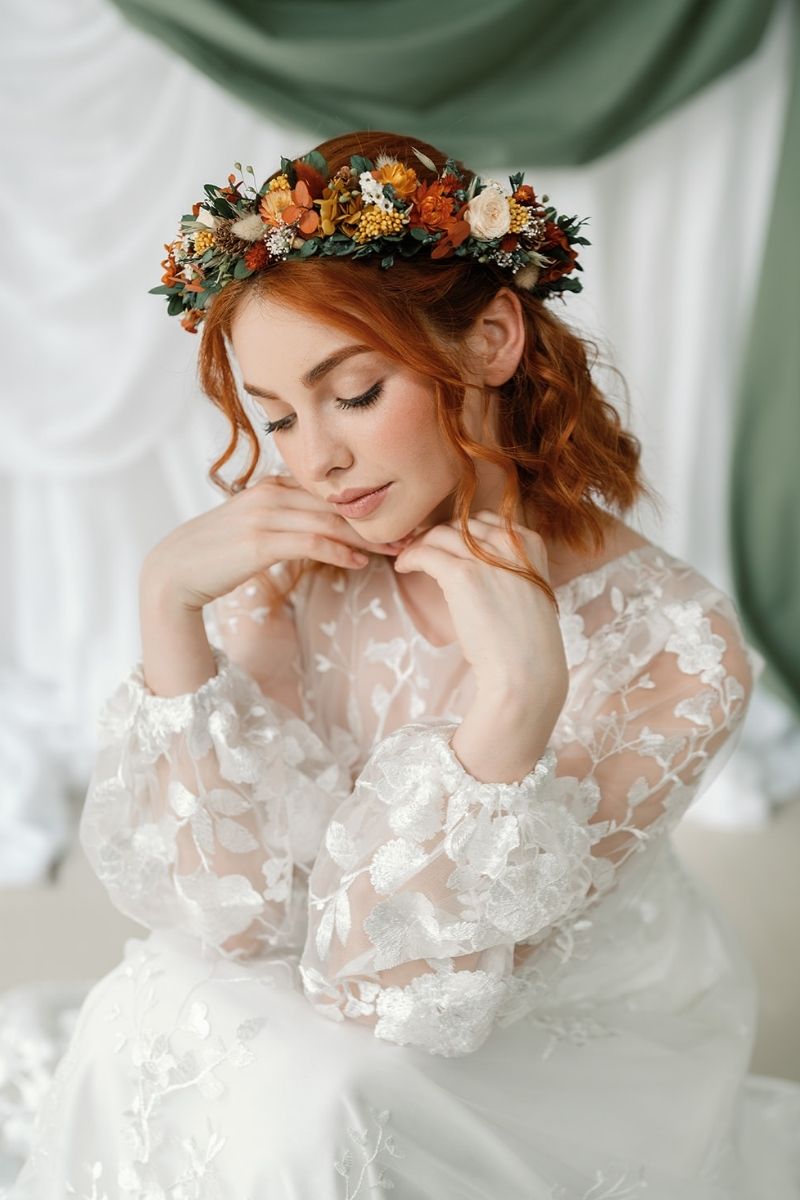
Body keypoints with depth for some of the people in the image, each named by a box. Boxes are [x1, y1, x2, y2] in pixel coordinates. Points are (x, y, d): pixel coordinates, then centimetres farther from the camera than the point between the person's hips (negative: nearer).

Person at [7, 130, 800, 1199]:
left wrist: (520, 693, -39)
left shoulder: (675, 650, -25)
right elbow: (237, 916, -17)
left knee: (311, 1095, -26)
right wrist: (169, 603, -24)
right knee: (154, 1012, -21)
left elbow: (386, 976, -24)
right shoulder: (290, 571, -14)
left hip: (586, 1055, -3)